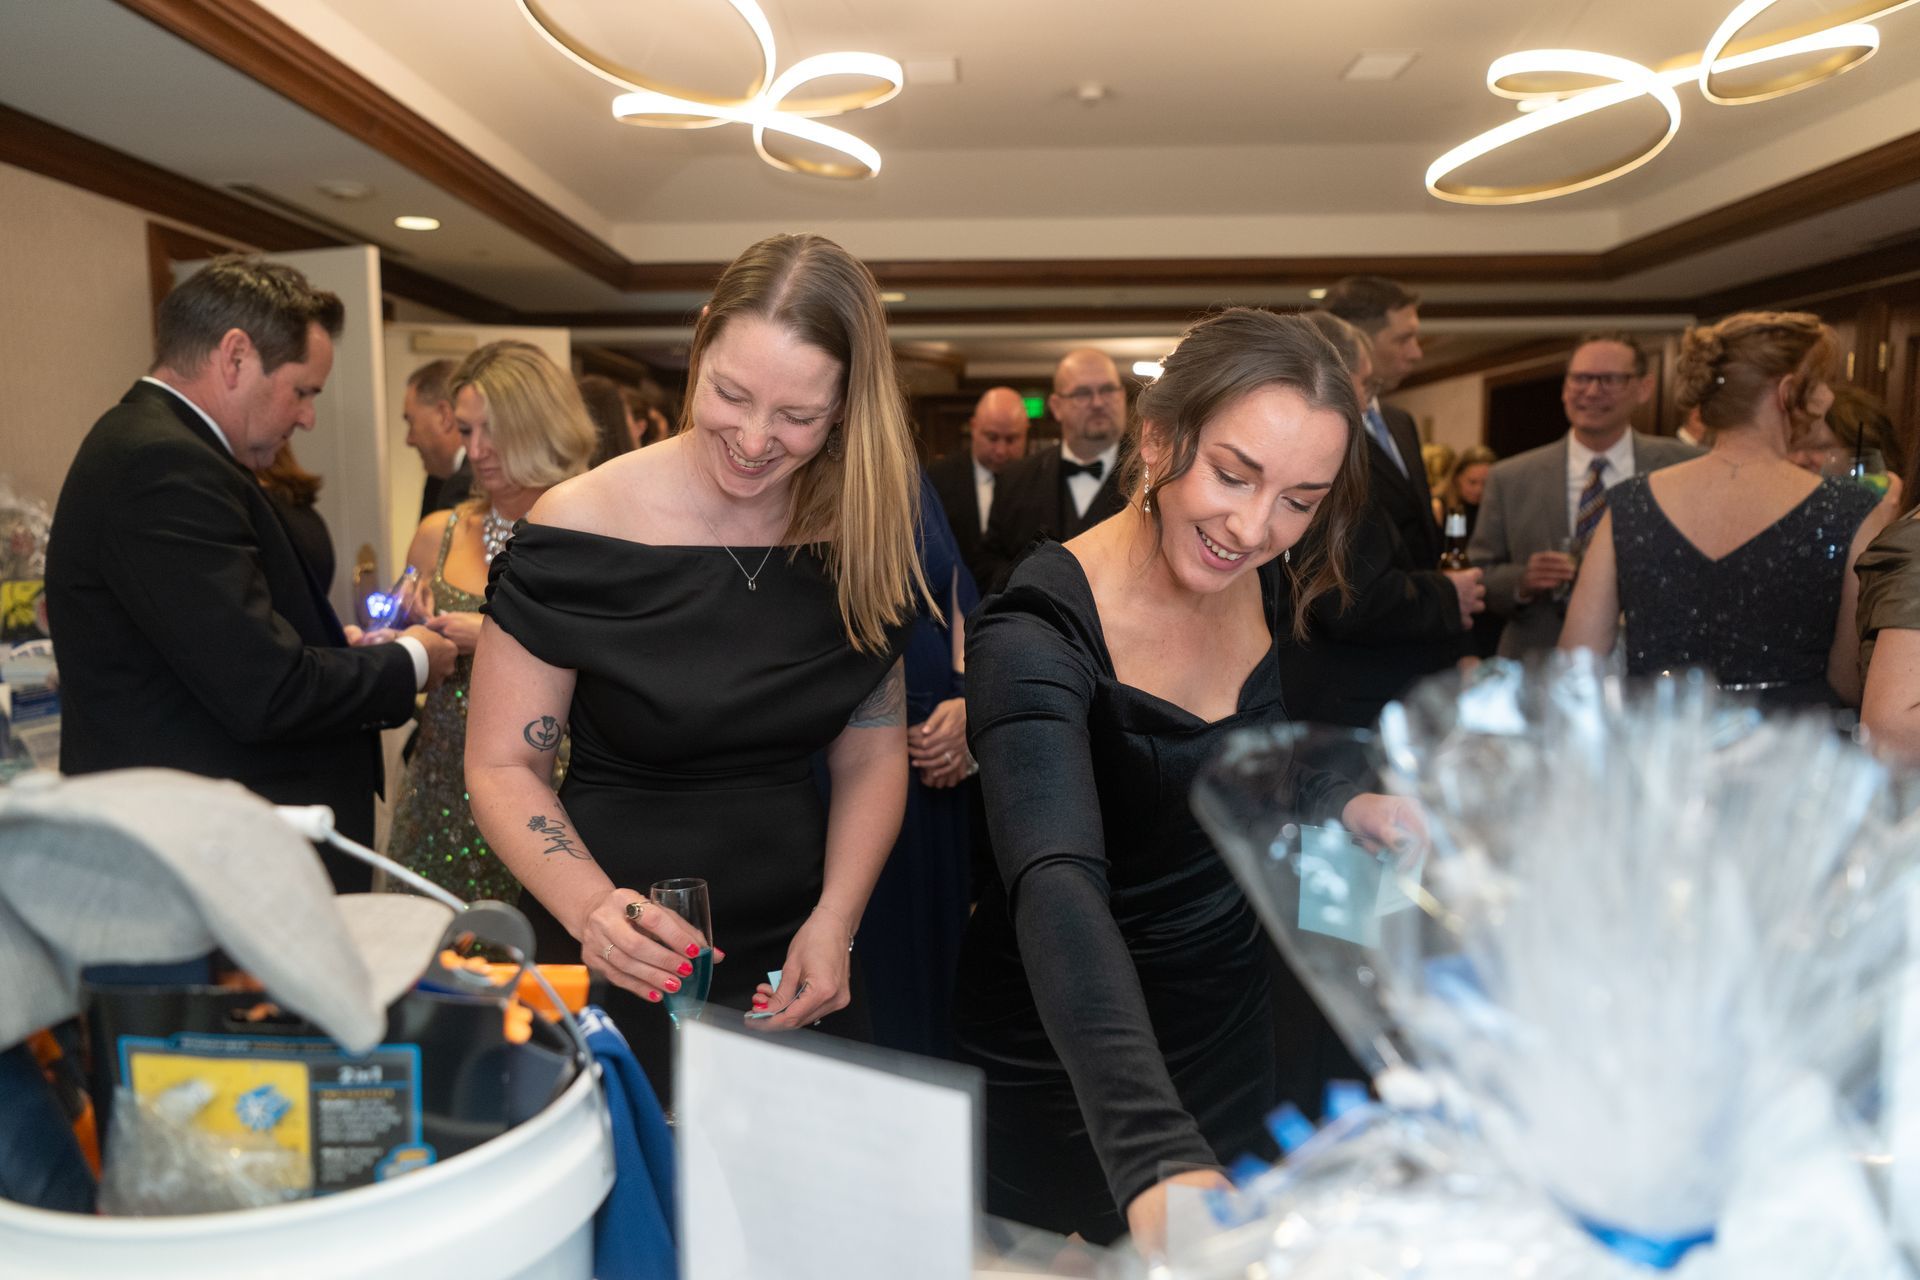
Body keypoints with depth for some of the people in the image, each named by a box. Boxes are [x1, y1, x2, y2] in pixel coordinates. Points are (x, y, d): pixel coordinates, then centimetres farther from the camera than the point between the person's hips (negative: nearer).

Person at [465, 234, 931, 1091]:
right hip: (618, 971, -3)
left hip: (795, 966, 4)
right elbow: (503, 768, -10)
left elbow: (871, 757, 3)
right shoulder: (581, 532, -14)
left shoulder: (858, 548, -4)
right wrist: (594, 909, -26)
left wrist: (833, 923, -11)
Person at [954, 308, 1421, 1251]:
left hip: (1229, 1019, 6)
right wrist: (1156, 1157, -54)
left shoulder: (1265, 585, -8)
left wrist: (1345, 804, -6)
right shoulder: (1039, 635, -29)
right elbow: (1058, 892, -43)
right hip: (1065, 1059, -5)